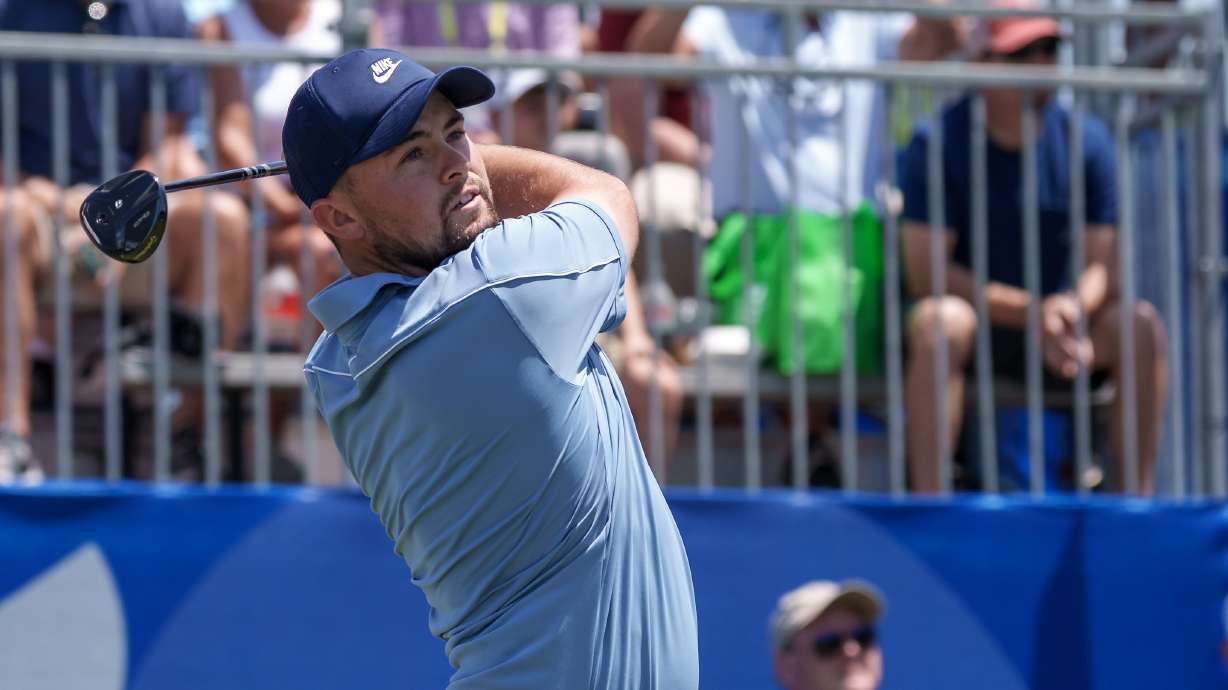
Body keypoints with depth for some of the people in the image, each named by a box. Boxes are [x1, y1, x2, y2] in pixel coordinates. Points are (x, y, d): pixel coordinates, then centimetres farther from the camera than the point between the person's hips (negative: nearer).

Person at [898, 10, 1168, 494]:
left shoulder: (1086, 140, 0)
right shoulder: (938, 143, -9)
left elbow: (1104, 267, -2)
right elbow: (924, 273, -15)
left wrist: (1071, 306, -28)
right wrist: (1032, 312, -26)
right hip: (977, 328, -3)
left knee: (1140, 323, -25)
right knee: (940, 319, -36)